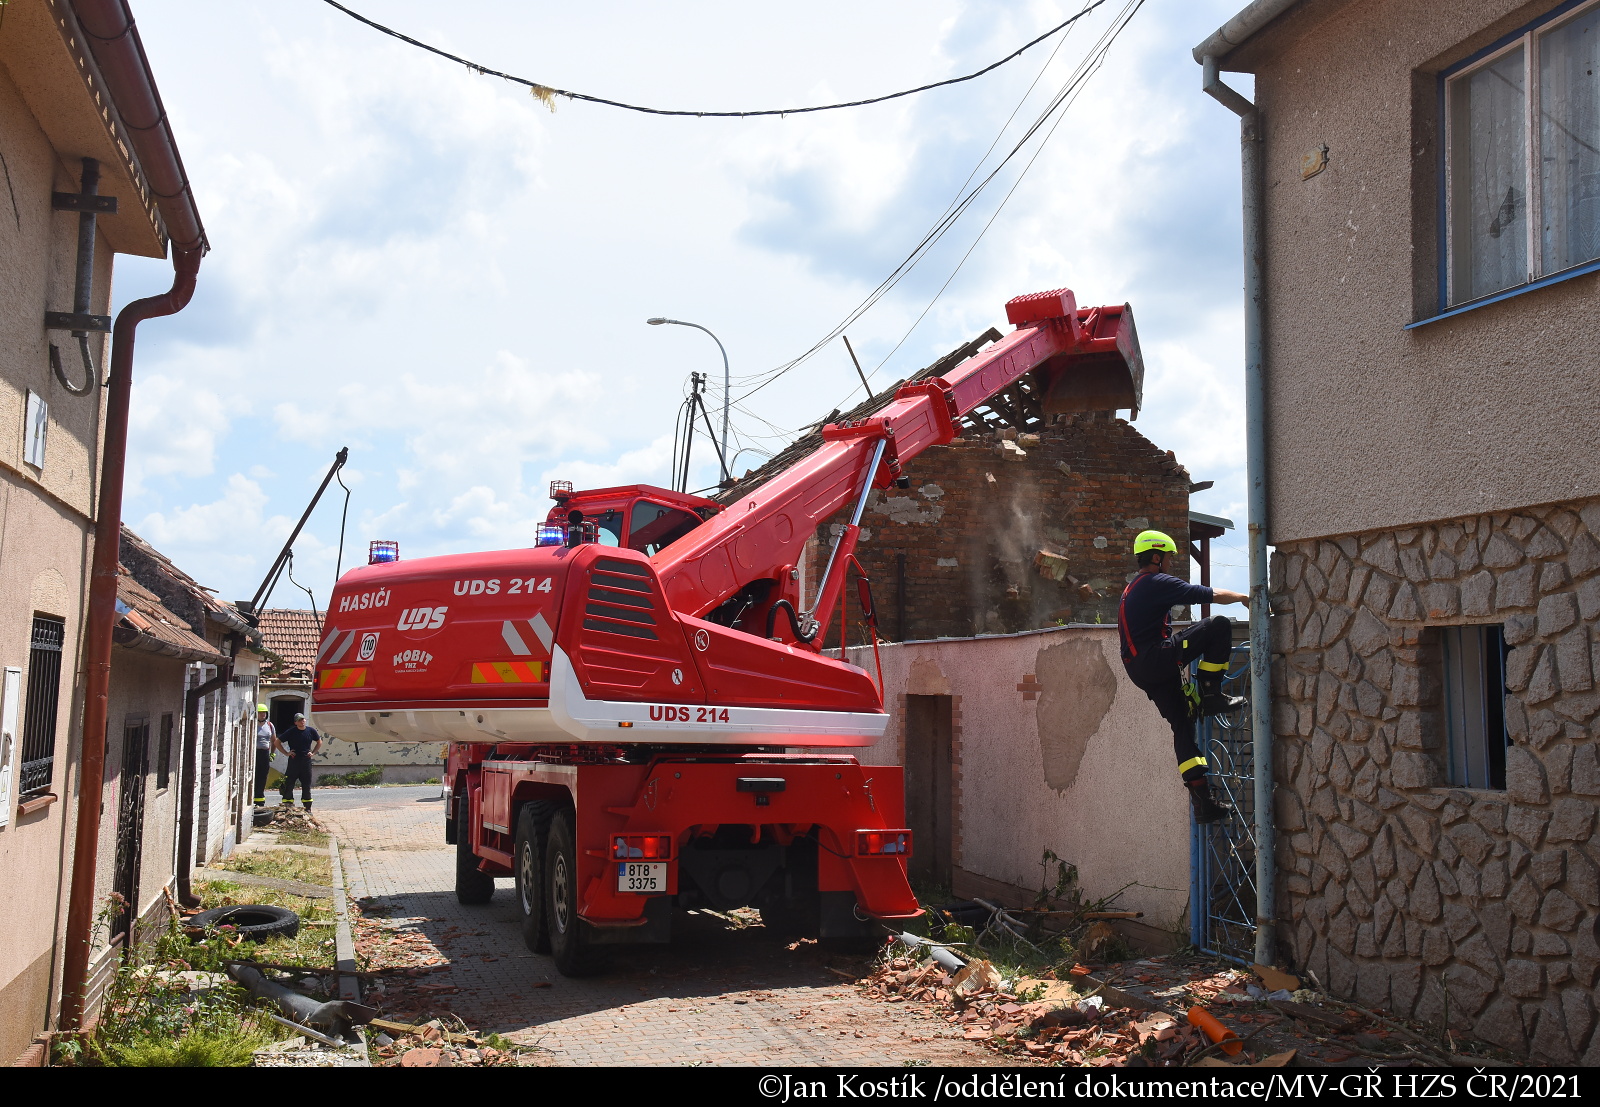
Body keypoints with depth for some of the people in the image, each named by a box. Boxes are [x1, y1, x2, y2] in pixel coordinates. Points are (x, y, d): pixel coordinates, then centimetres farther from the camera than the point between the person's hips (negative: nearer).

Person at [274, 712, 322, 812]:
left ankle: (307, 808, 15)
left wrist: (313, 752, 7)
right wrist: (286, 753, -4)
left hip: (306, 761, 2)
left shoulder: (311, 731, 3)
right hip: (293, 761, -2)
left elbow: (319, 742, 20)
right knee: (289, 785, -4)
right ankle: (287, 806, 2)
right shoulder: (291, 732, -5)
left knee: (307, 786, 7)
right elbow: (277, 742, 2)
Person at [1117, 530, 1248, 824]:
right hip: (1158, 659, -9)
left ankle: (1203, 802, 5)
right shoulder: (1159, 583, -5)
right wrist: (1244, 597, 13)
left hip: (1140, 672, 9)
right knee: (1220, 625, -8)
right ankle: (1211, 695, -2)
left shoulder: (1131, 591, 24)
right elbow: (1213, 595, -4)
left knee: (1183, 727, 8)